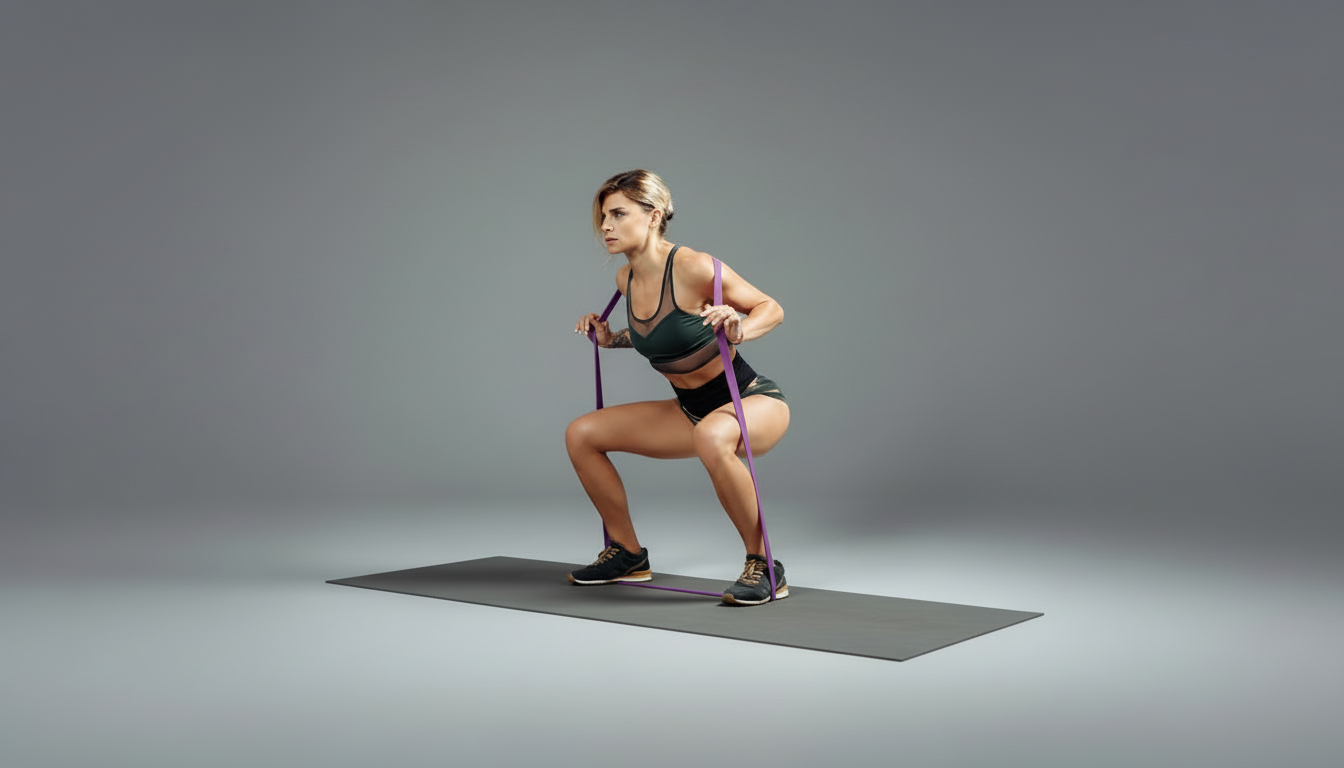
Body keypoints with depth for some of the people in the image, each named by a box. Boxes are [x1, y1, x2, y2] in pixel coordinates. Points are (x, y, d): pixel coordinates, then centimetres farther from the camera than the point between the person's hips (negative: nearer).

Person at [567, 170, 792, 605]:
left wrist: (737, 331, -32)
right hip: (692, 410, 8)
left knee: (711, 437, -43)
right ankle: (628, 555, 19)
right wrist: (612, 340, 8)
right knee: (581, 434, 4)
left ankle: (763, 566, -23)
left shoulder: (692, 267, -22)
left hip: (755, 401, -8)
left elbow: (771, 309, -13)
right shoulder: (626, 278, 1)